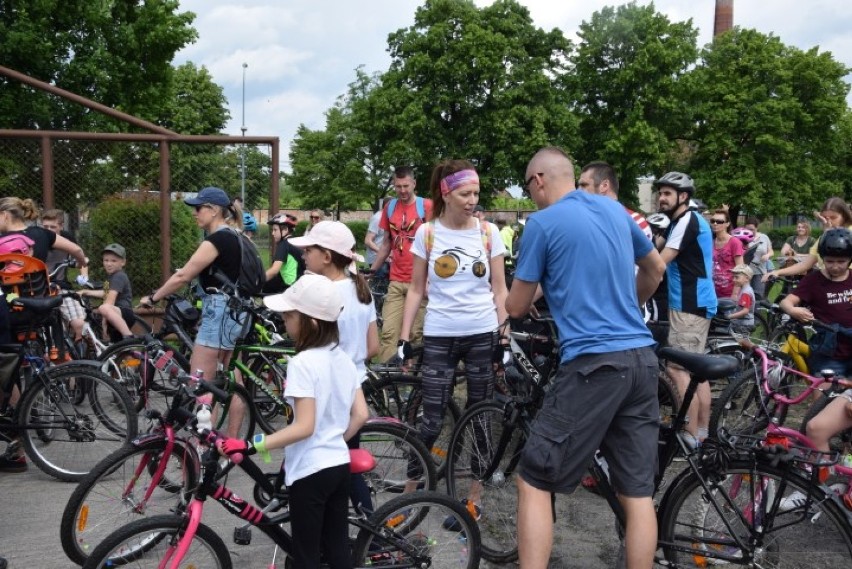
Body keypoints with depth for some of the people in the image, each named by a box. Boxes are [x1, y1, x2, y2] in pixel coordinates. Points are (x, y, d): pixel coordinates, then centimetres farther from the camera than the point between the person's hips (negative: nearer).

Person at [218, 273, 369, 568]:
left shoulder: (302, 363, -19)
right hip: (339, 465, 8)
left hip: (310, 471, -7)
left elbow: (304, 426, -25)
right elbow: (361, 415, 6)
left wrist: (250, 445, -26)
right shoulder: (343, 358, 4)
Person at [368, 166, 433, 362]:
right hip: (396, 282, 3)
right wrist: (371, 270, 16)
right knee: (389, 333, -2)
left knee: (416, 333, 1)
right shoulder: (389, 207, 10)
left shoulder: (426, 206, -3)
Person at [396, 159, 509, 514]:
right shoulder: (427, 234, 0)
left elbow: (499, 289, 5)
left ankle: (474, 496, 20)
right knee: (432, 421, -2)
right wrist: (404, 338, -1)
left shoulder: (488, 233, 2)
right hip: (439, 337, -1)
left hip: (482, 335, 1)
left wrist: (505, 333, -3)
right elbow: (416, 290, 4)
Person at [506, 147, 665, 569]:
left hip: (593, 363, -7)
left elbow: (517, 308, 1)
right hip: (642, 359, 7)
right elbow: (655, 269, 29)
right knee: (637, 492, 11)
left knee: (534, 482, 3)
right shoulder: (615, 209, 14)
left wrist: (511, 301, 24)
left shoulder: (543, 222, -5)